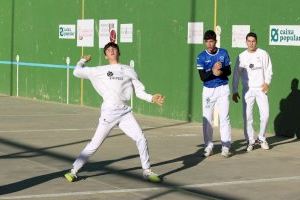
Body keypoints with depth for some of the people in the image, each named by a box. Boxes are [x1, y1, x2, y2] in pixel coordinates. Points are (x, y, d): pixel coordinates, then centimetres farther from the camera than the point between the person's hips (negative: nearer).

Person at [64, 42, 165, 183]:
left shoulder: (129, 71, 15)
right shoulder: (99, 71, 11)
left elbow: (139, 91, 13)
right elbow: (77, 72, 14)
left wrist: (152, 98, -2)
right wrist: (83, 60, 30)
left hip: (125, 112, 2)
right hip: (108, 113, -2)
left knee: (141, 139, -5)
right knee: (94, 145, -3)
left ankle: (147, 171, 11)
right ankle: (73, 171, 6)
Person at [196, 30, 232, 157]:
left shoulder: (223, 53, 0)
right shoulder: (201, 57, -4)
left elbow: (229, 71, 2)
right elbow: (202, 77, -10)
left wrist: (220, 72, -18)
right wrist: (213, 71, -26)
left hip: (222, 89, 0)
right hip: (208, 90, 1)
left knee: (224, 117, -5)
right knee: (207, 119, 3)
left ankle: (226, 147, -1)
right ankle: (208, 147, 12)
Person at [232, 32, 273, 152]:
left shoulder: (263, 54, 3)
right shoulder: (241, 57, 5)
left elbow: (268, 70, 3)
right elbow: (236, 74, 6)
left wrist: (267, 82, -14)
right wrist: (235, 91, 2)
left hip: (261, 89, -1)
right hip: (247, 90, 1)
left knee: (265, 115, -8)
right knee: (247, 116, -1)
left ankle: (262, 138, 12)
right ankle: (250, 141, 10)